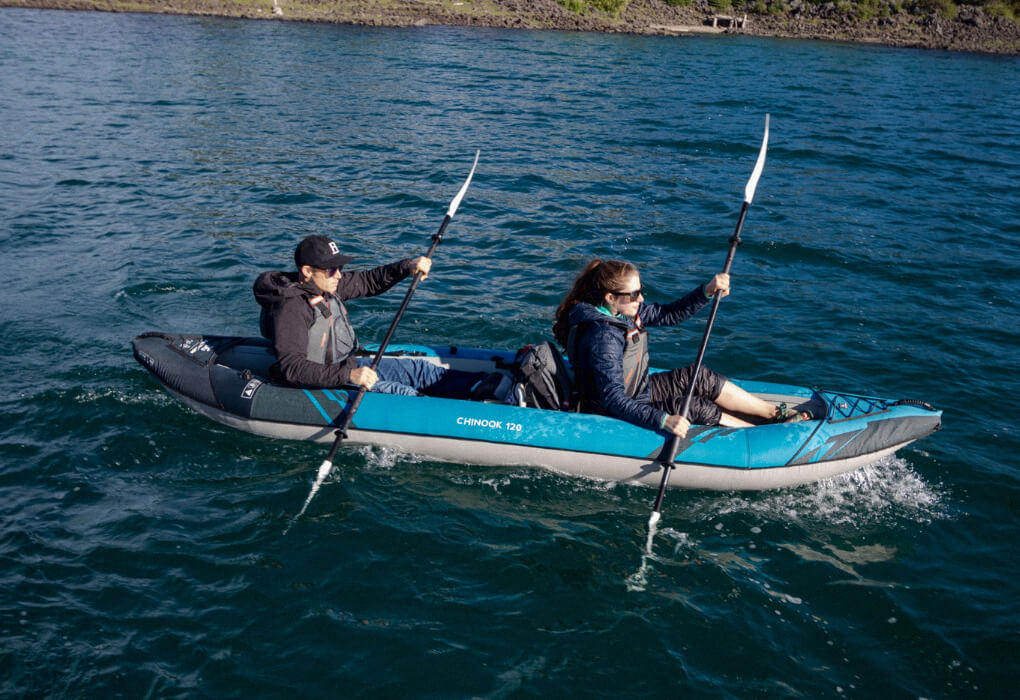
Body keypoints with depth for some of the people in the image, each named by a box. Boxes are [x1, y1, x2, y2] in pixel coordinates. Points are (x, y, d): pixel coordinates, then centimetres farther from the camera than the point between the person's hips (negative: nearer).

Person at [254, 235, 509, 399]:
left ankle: (482, 386, -8)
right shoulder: (292, 309, -26)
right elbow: (291, 367, -34)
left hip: (349, 363, 10)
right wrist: (348, 375, -41)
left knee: (419, 370, 0)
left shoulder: (326, 285, 3)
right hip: (321, 383, -10)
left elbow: (369, 281, 14)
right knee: (401, 394, -24)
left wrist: (408, 266, -3)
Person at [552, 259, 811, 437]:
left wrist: (707, 292, -10)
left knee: (699, 377, 2)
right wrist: (663, 420, -47)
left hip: (635, 391, 9)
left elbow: (670, 314, 5)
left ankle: (777, 413, 12)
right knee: (698, 409, -11)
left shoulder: (625, 311, -4)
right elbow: (614, 399, -39)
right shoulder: (603, 337, -33)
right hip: (615, 416, -9)